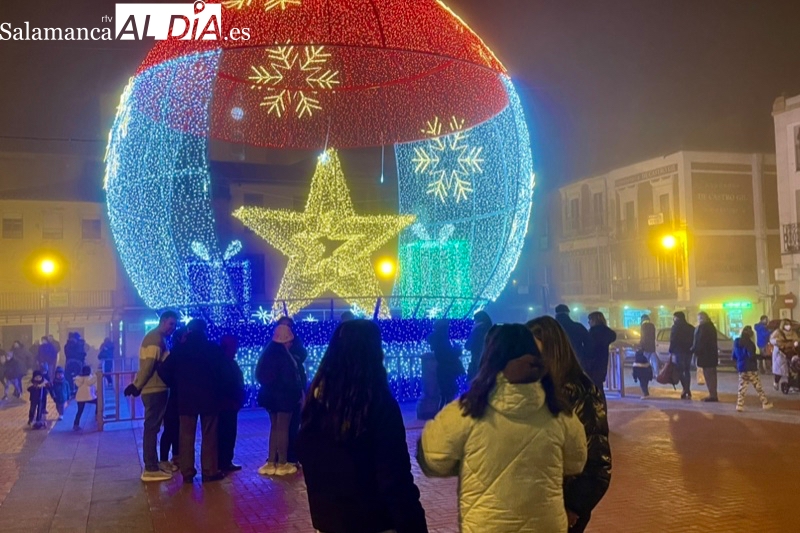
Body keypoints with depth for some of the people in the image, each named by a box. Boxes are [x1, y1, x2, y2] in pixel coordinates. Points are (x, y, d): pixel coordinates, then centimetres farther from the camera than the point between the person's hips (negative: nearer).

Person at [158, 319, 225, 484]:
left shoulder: (179, 349, 0)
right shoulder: (214, 348, -2)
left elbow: (164, 372, -2)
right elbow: (221, 372, 1)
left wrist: (177, 385, 13)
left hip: (186, 398, 1)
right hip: (209, 397, -1)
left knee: (186, 436, 7)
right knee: (209, 436, 5)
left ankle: (187, 473, 8)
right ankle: (210, 472, 6)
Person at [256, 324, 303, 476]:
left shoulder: (269, 353, 7)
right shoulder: (284, 355, -18)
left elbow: (262, 375, 12)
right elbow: (290, 378, -19)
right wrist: (298, 392, -8)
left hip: (270, 394, 8)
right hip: (284, 395, -8)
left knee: (274, 427, 16)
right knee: (283, 428, 0)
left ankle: (271, 462, 16)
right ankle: (282, 464, 6)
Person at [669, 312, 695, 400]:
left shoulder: (676, 327, -5)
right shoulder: (690, 327, 15)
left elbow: (673, 340, -10)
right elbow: (693, 340, 13)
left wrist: (671, 351, -6)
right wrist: (691, 349, 15)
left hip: (679, 351, -7)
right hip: (688, 351, 7)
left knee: (680, 371, -5)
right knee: (687, 371, 12)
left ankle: (686, 390, -15)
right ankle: (688, 391, 11)